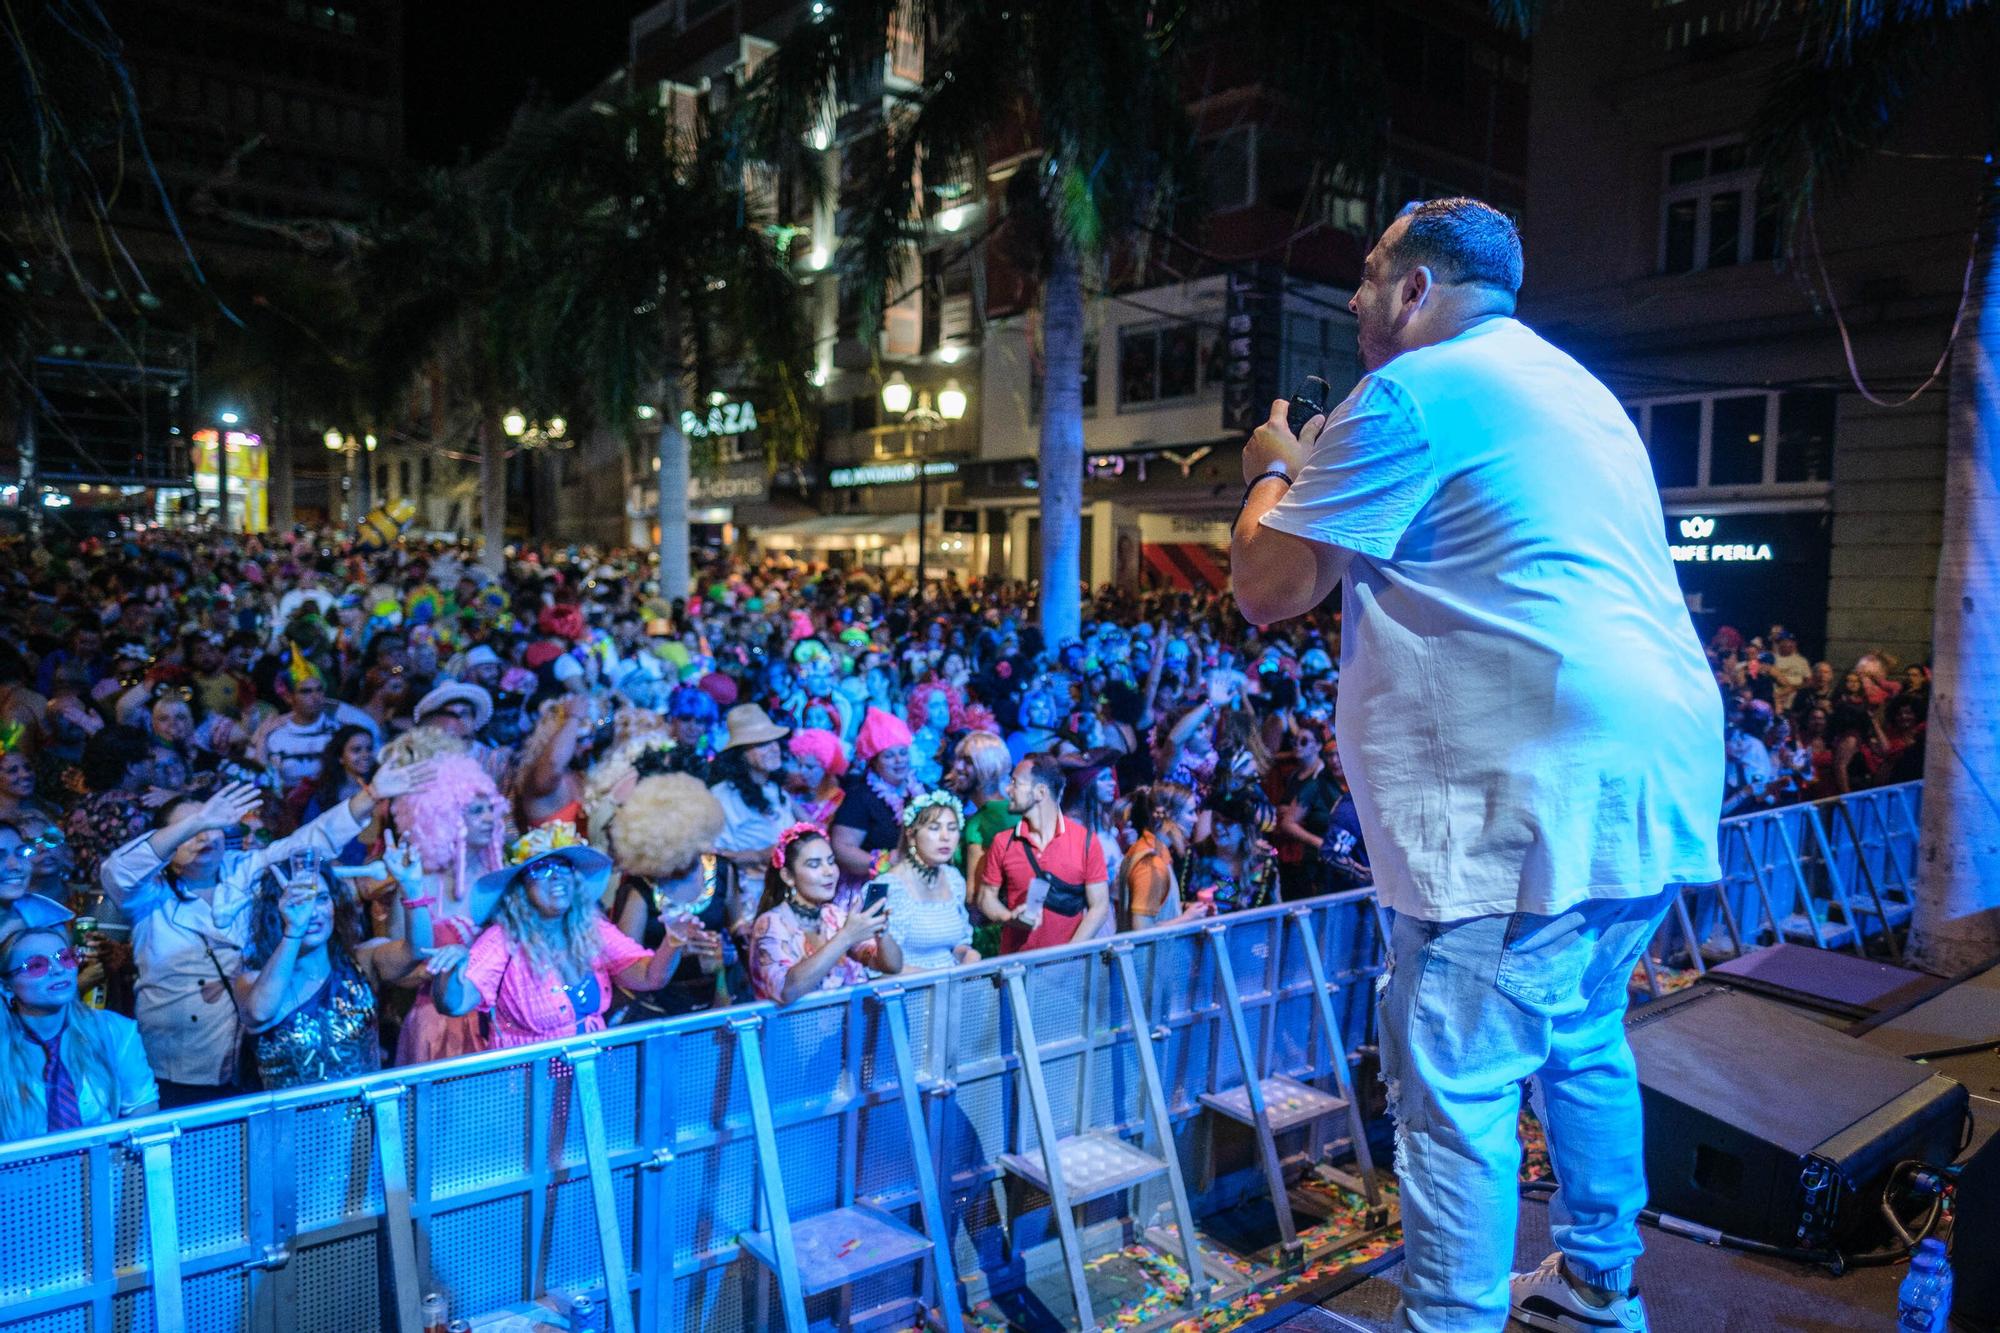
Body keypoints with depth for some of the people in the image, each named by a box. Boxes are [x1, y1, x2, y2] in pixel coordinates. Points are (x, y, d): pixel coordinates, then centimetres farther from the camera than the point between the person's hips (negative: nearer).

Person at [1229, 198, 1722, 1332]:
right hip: (1658, 771, 11)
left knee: (1455, 1086, -3)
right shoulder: (1573, 388, 22)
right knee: (1583, 1038, 23)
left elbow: (1267, 587, -8)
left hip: (1543, 792, -10)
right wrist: (1322, 467, 33)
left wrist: (1275, 471, 11)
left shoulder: (1415, 392, -9)